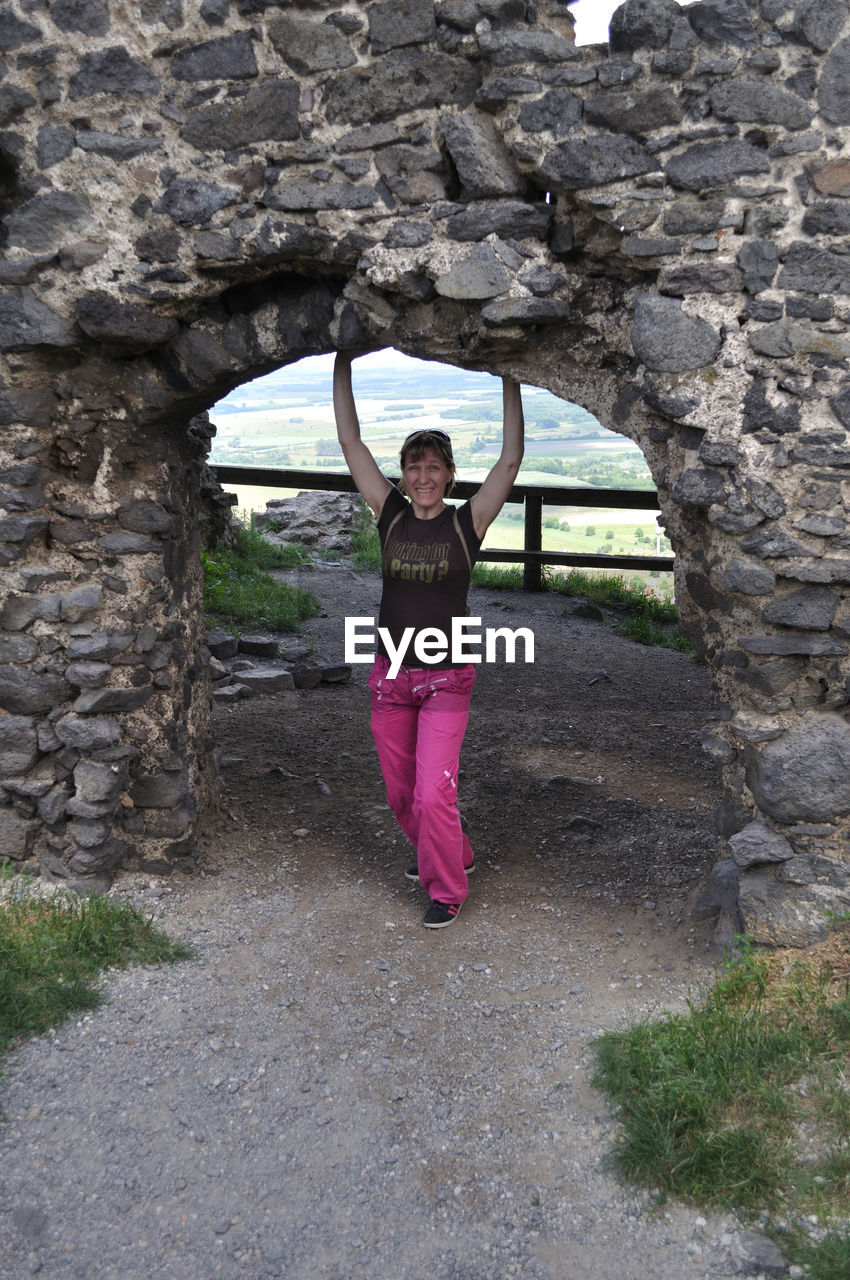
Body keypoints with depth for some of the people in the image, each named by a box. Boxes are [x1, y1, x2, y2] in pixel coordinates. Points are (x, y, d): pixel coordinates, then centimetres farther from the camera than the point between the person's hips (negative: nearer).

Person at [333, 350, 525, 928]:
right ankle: (454, 854, 42)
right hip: (390, 676, 4)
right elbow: (351, 442, 0)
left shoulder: (468, 521, -6)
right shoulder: (391, 513, 0)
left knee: (434, 795, -8)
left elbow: (510, 460, -13)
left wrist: (510, 383, -15)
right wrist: (343, 367, -2)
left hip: (446, 679, -4)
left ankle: (447, 890, 15)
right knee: (401, 792, 16)